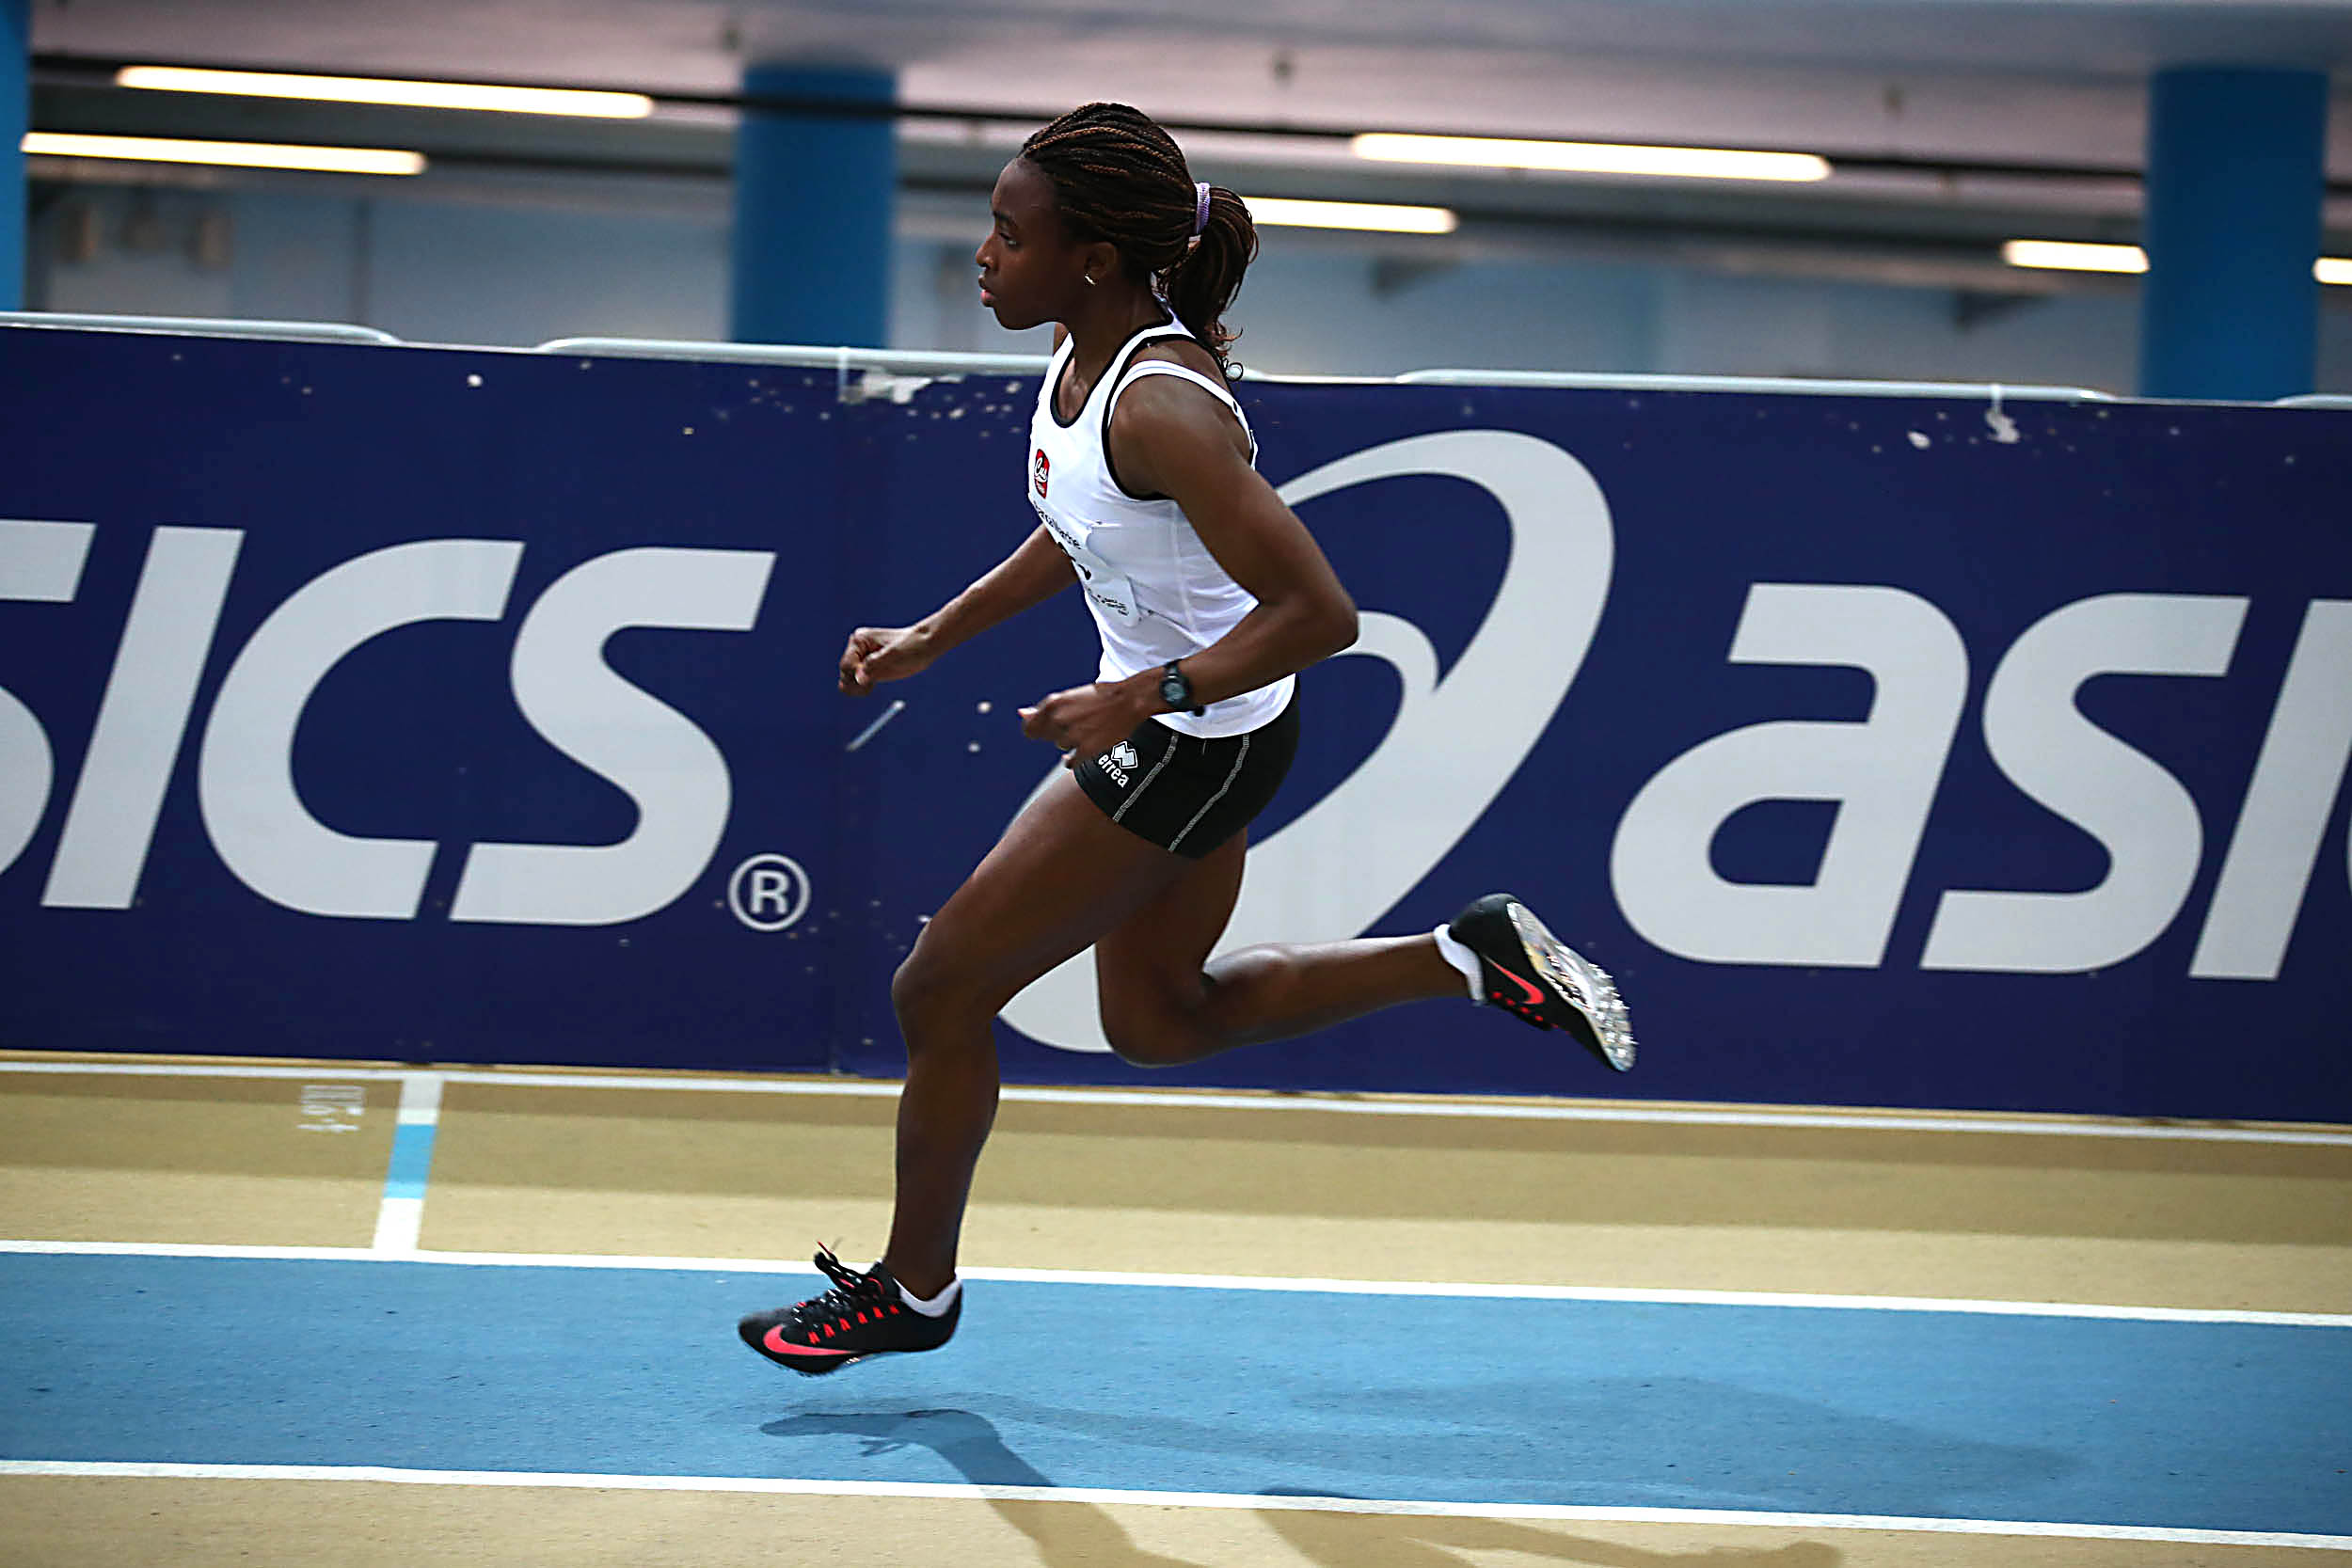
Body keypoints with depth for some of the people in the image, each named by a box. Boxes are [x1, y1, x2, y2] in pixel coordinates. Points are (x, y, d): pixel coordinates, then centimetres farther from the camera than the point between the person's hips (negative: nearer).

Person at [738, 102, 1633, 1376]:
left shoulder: (1162, 409, -31)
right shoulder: (1080, 354, -3)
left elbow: (1316, 613, -31)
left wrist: (1142, 697, -32)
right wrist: (931, 637, 13)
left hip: (1195, 744, -10)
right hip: (1167, 729, 10)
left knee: (937, 996, 1)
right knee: (1159, 1021, 24)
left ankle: (911, 1290, 22)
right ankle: (1472, 960, 24)